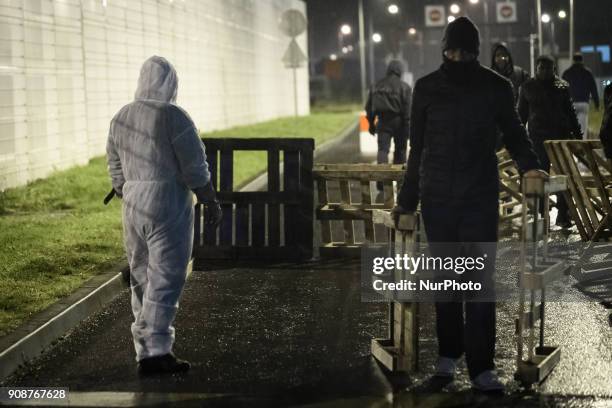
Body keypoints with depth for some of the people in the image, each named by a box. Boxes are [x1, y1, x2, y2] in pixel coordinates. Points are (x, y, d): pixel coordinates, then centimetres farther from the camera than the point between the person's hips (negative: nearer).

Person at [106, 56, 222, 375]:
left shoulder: (121, 118, 7)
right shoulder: (174, 117, -13)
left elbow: (116, 170, 13)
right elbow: (195, 168, -12)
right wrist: (211, 203, -1)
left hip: (133, 209, 7)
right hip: (169, 208, -6)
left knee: (142, 280, 13)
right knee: (165, 280, -4)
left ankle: (145, 351, 17)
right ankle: (156, 351, -9)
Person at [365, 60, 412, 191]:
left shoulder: (377, 86, 8)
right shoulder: (404, 87, -5)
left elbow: (369, 107, 12)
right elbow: (407, 108, -11)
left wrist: (371, 123, 19)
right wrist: (407, 126, -7)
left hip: (382, 122, 2)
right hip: (398, 121, -2)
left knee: (382, 149, -3)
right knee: (400, 150, 13)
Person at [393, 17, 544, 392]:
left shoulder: (496, 87, 1)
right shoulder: (427, 88, 4)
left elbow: (513, 132, 12)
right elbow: (418, 148, 9)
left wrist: (529, 164, -7)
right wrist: (408, 199, 10)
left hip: (482, 196, -1)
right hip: (438, 198, 1)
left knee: (480, 279, -4)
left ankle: (481, 366, -2)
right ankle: (449, 353, 21)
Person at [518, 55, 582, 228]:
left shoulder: (562, 86, 8)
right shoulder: (528, 87, 7)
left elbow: (570, 111, 14)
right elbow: (522, 113, 11)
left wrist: (577, 134, 10)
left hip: (561, 134, 1)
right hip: (538, 137, -1)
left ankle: (563, 215, 2)